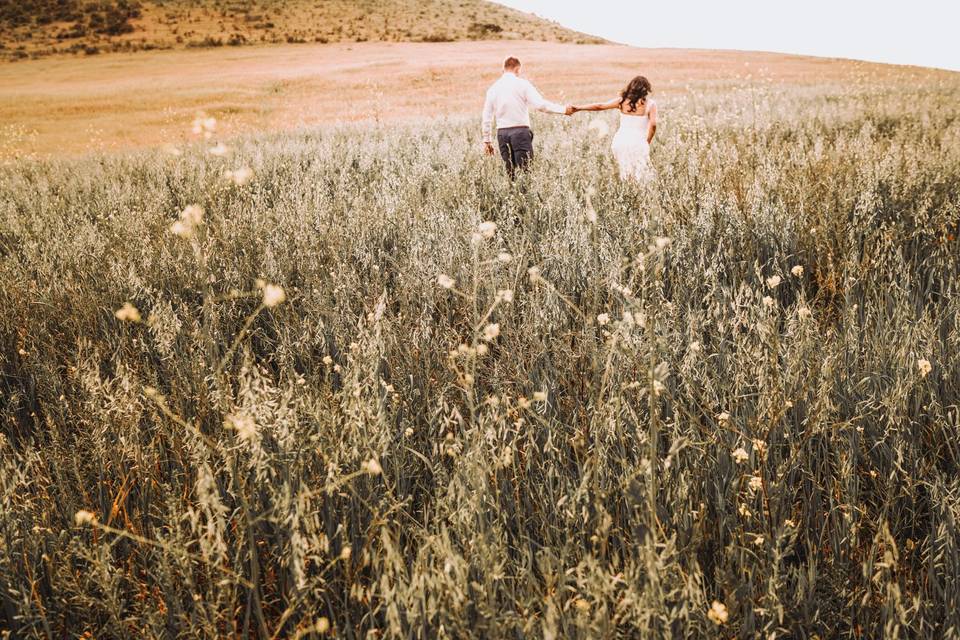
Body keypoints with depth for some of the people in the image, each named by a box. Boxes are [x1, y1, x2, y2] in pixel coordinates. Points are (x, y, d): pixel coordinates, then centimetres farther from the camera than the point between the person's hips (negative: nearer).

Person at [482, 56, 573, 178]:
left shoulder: (493, 89, 10)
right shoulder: (522, 84, -2)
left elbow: (487, 117, 12)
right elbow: (540, 105, -12)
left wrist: (487, 140, 19)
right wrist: (564, 110, -5)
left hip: (502, 133, 4)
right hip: (520, 131, -4)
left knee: (510, 173, 8)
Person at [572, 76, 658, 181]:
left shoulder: (622, 100, 8)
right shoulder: (650, 104, 1)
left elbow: (600, 106, 11)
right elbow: (653, 124, -9)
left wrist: (579, 108, 22)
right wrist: (647, 143, 5)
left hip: (620, 141, 4)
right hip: (637, 143, -4)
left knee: (626, 178, 16)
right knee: (643, 179, -2)